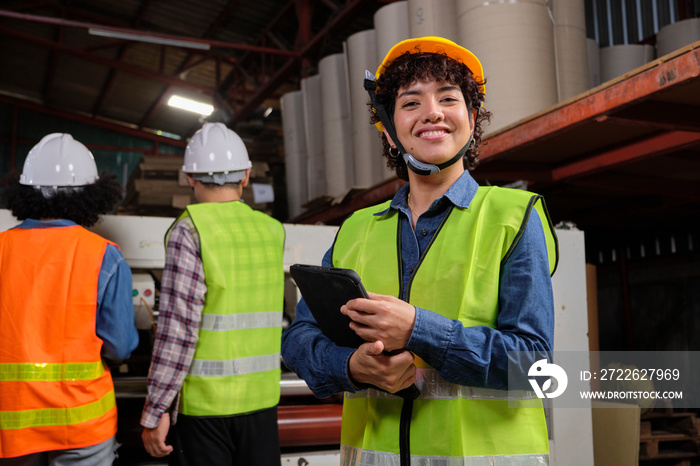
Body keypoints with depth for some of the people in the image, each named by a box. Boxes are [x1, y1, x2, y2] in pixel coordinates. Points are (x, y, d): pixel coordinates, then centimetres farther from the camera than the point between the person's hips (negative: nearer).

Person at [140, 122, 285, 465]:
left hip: (202, 405, -5)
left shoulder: (190, 230, -11)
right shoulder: (273, 231, 6)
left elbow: (178, 330, -17)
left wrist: (154, 412, -11)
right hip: (261, 399, 5)